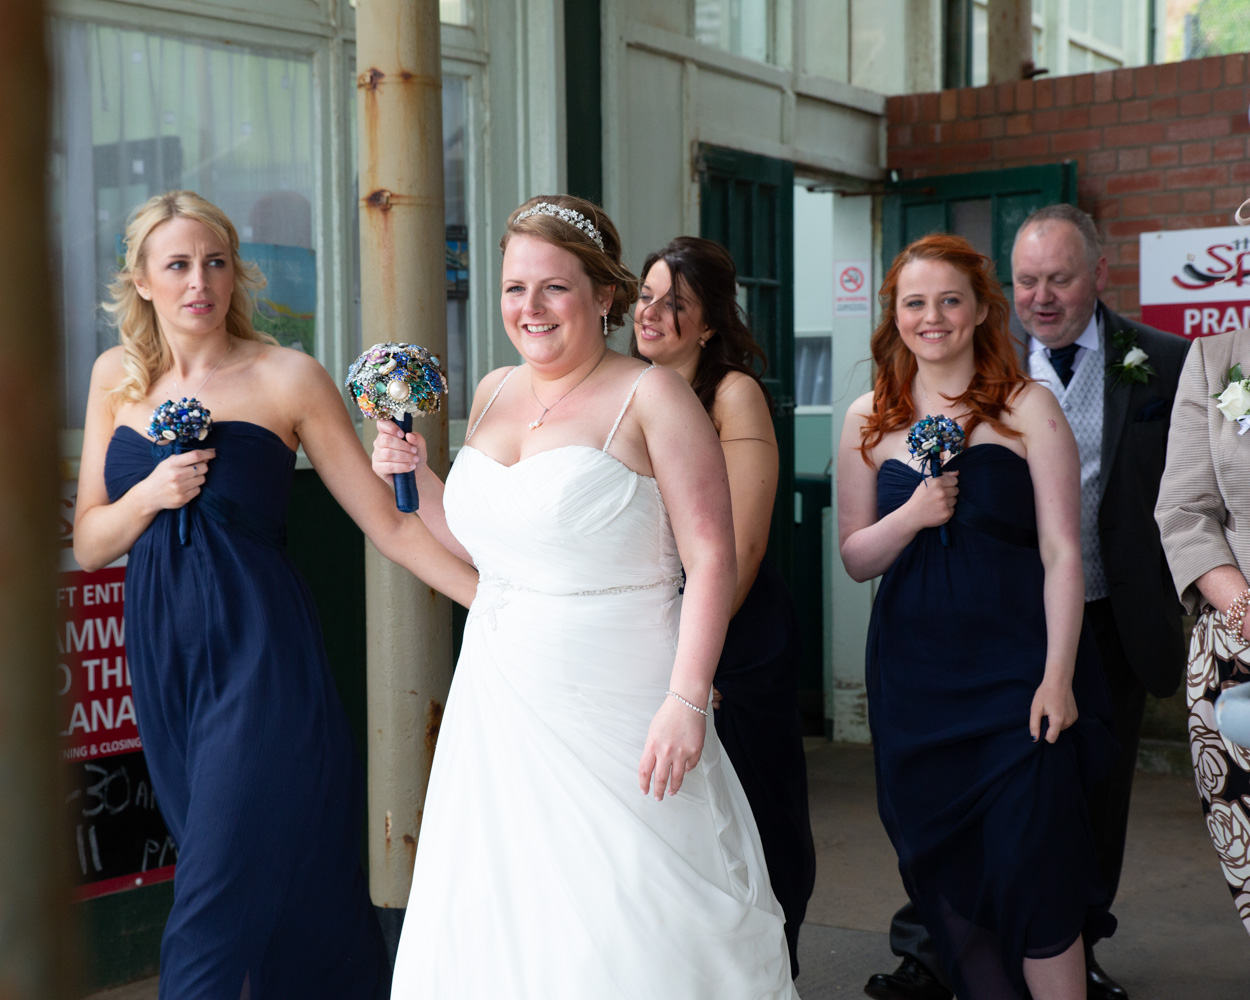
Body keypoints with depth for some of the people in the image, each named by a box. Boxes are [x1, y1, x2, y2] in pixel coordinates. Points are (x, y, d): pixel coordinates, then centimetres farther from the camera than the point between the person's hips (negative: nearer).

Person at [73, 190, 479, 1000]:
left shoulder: (288, 378, -4)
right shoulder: (118, 377, 9)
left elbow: (390, 522, -4)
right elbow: (89, 544, 11)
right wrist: (150, 495, -9)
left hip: (259, 653, -4)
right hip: (161, 657, 4)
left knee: (220, 897, -5)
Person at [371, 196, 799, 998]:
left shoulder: (650, 396, -8)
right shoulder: (493, 394, 11)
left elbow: (711, 560, -13)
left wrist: (687, 702, -19)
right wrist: (418, 477, 7)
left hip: (614, 720, -6)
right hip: (500, 712, 6)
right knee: (499, 926, 11)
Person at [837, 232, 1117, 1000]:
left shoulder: (1028, 408, -2)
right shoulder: (869, 421, 7)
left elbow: (1062, 552, -5)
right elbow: (855, 558, 8)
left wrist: (1057, 676, -12)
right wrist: (913, 515, -12)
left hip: (1015, 669, -3)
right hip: (914, 671, 4)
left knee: (1029, 869, -7)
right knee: (945, 874, 9)